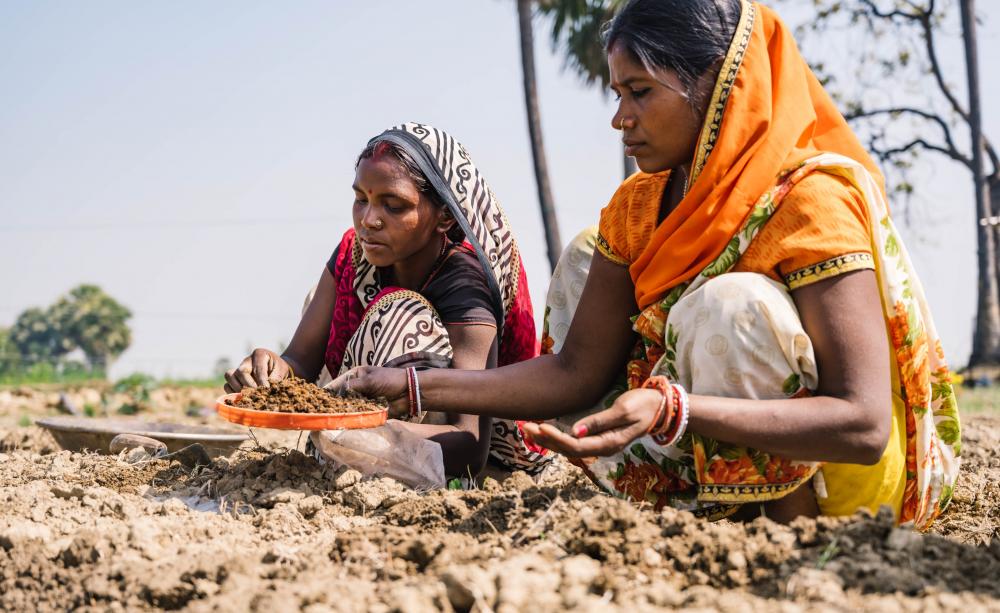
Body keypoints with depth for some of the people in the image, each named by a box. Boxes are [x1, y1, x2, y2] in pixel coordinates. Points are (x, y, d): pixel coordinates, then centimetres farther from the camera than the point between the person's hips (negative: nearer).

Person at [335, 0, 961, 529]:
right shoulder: (639, 206, 0)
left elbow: (862, 425, -31)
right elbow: (577, 371, -2)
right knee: (585, 258, 6)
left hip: (862, 470, -7)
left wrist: (670, 410, -42)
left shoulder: (812, 197, -23)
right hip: (726, 466, 7)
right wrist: (412, 388, -11)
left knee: (733, 304, -32)